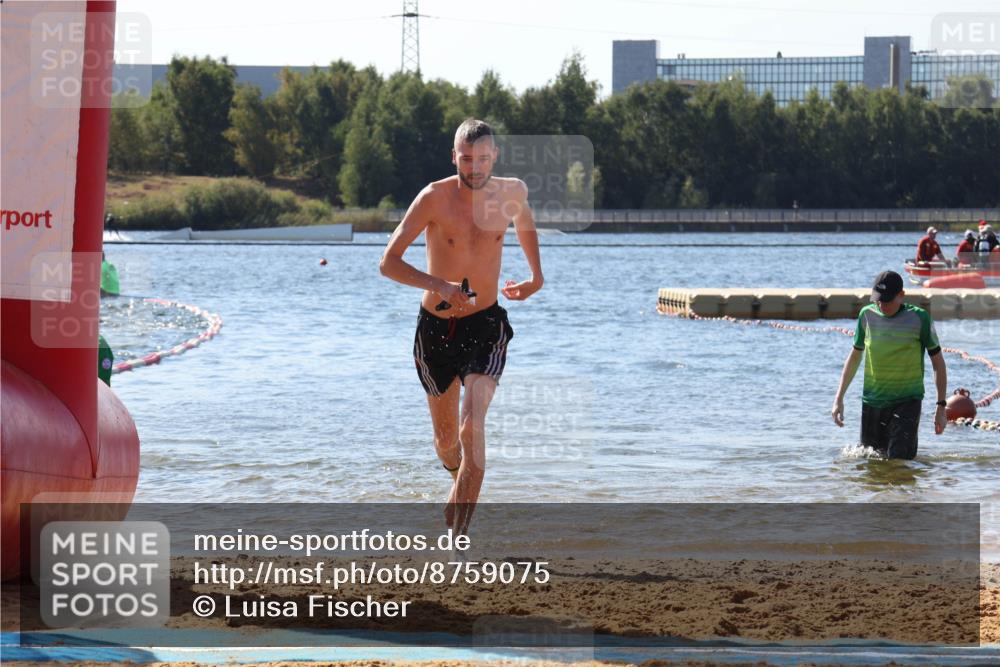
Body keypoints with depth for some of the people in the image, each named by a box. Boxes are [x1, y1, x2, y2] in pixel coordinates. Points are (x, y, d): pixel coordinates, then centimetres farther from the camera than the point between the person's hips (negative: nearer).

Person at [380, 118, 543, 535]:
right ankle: (460, 483, 51)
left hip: (486, 326, 0)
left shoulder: (512, 192, -3)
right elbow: (388, 263, -17)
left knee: (473, 427, -22)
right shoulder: (435, 198, -14)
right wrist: (439, 285, -30)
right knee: (446, 437, 15)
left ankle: (458, 539, -23)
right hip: (436, 328, 0)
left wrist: (536, 276, 23)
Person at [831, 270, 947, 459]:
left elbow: (937, 361, -1)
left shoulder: (919, 318, -8)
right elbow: (855, 355, 16)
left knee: (899, 460, -16)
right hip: (872, 400, 4)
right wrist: (839, 398, 14)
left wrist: (941, 407, -3)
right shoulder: (867, 315, 2)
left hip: (907, 402, -4)